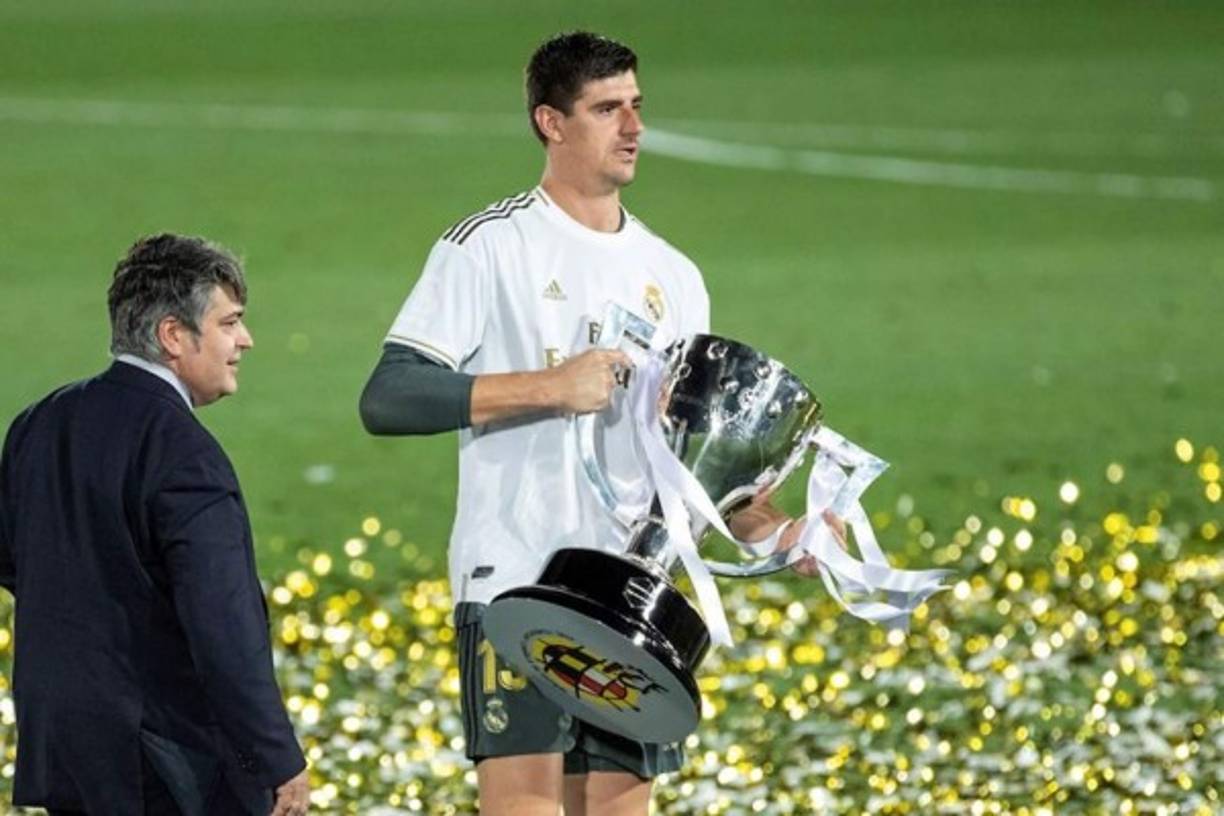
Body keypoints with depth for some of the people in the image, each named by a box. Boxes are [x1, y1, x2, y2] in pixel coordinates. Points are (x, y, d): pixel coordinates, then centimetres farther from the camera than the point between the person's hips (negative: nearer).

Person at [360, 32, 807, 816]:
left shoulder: (673, 277, 16)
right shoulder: (489, 247, -2)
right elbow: (386, 399, -11)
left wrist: (771, 531, 1)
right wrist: (549, 386, -16)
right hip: (514, 579, -6)